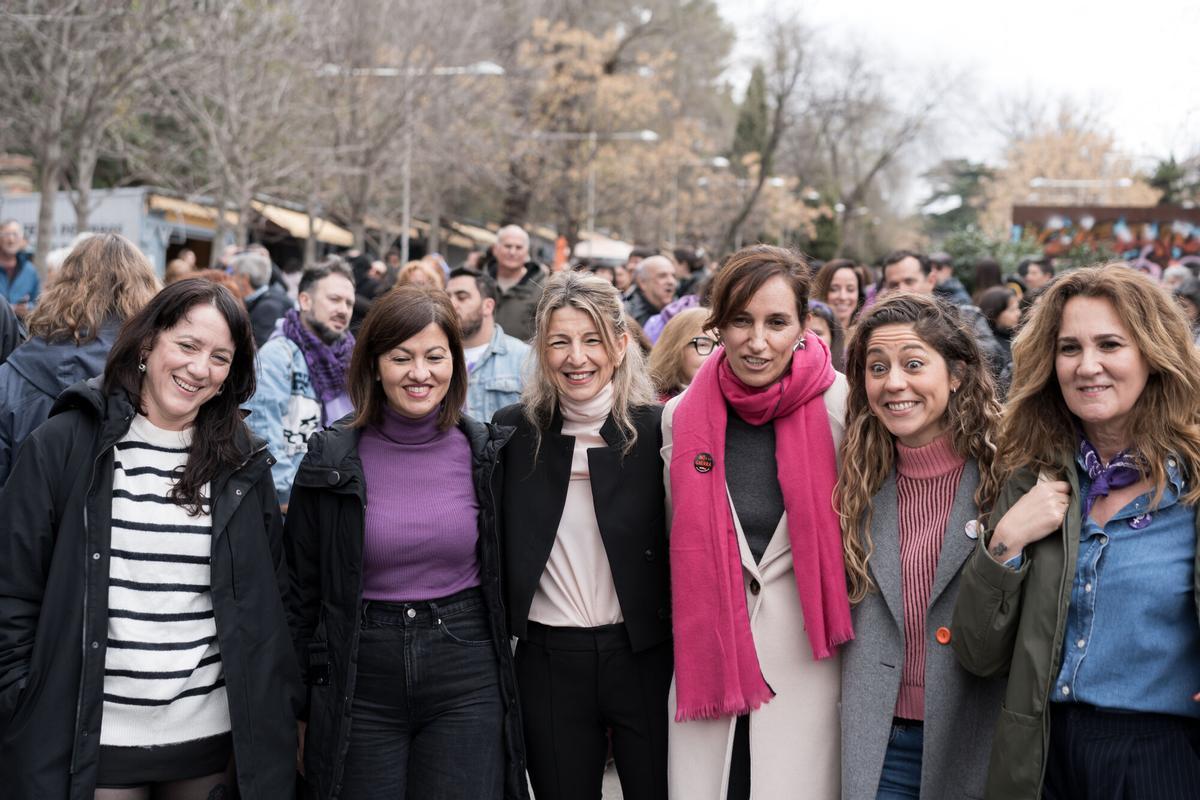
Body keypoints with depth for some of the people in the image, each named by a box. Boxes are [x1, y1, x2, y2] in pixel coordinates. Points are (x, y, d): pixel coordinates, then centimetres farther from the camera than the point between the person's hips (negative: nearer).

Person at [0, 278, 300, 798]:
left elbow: (272, 600, 9)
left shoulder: (244, 464, 4)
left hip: (212, 738, 3)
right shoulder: (65, 446, -4)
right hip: (91, 741, -2)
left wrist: (276, 717, 6)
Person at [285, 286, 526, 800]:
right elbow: (303, 589, 4)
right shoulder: (330, 461, -3)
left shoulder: (487, 454, 0)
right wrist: (302, 708, 5)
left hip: (467, 682, 1)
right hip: (360, 684, 0)